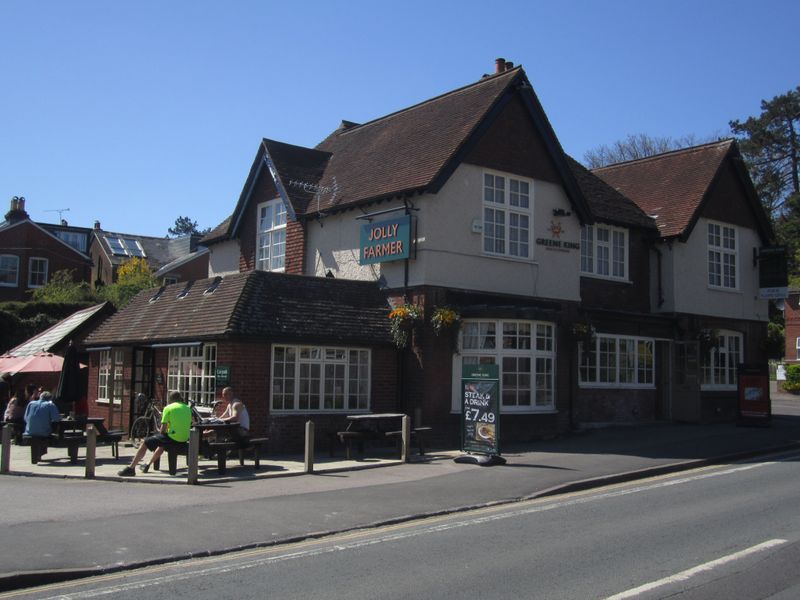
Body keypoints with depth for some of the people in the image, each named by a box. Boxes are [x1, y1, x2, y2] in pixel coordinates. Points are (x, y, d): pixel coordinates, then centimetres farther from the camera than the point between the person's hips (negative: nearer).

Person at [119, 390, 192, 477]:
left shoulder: (168, 408, -2)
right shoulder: (187, 408, 13)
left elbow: (163, 430, -6)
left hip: (172, 438, -6)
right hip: (184, 440, 6)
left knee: (145, 443, 7)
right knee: (162, 444, 35)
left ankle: (131, 468, 4)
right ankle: (148, 465, 45)